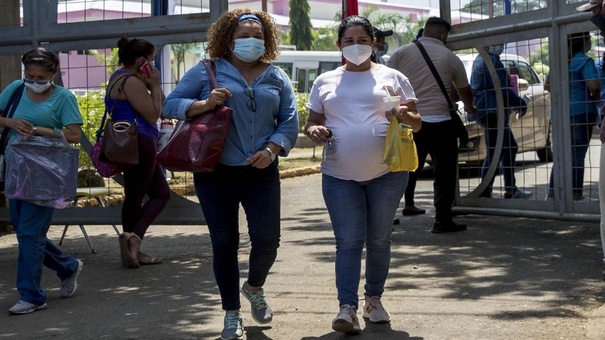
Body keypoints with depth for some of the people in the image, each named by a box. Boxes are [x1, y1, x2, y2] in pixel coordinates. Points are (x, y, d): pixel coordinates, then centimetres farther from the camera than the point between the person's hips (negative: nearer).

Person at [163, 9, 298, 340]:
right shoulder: (207, 71, 1)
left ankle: (254, 287, 30)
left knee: (267, 240, -4)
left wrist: (271, 150, -12)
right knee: (224, 244, 4)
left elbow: (289, 121, 6)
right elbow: (171, 104, -1)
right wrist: (204, 104, -18)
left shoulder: (276, 77, 8)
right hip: (216, 174, -2)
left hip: (261, 173, 2)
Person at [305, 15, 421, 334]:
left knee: (379, 240, 10)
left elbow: (417, 123, 7)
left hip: (386, 173, 0)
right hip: (339, 176, 0)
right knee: (348, 242, -5)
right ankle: (347, 308, -9)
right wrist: (314, 131, -8)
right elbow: (312, 122, 16)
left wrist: (403, 116, -15)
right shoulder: (325, 81, 12)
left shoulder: (392, 77, 7)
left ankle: (374, 298, 25)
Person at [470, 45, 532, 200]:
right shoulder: (491, 60, -14)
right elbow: (502, 88, -20)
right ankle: (485, 194, -10)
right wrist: (520, 103, -9)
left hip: (487, 110, 11)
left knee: (510, 148, 19)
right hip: (492, 111, -11)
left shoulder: (480, 60, 18)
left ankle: (511, 190, 23)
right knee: (494, 153, -10)